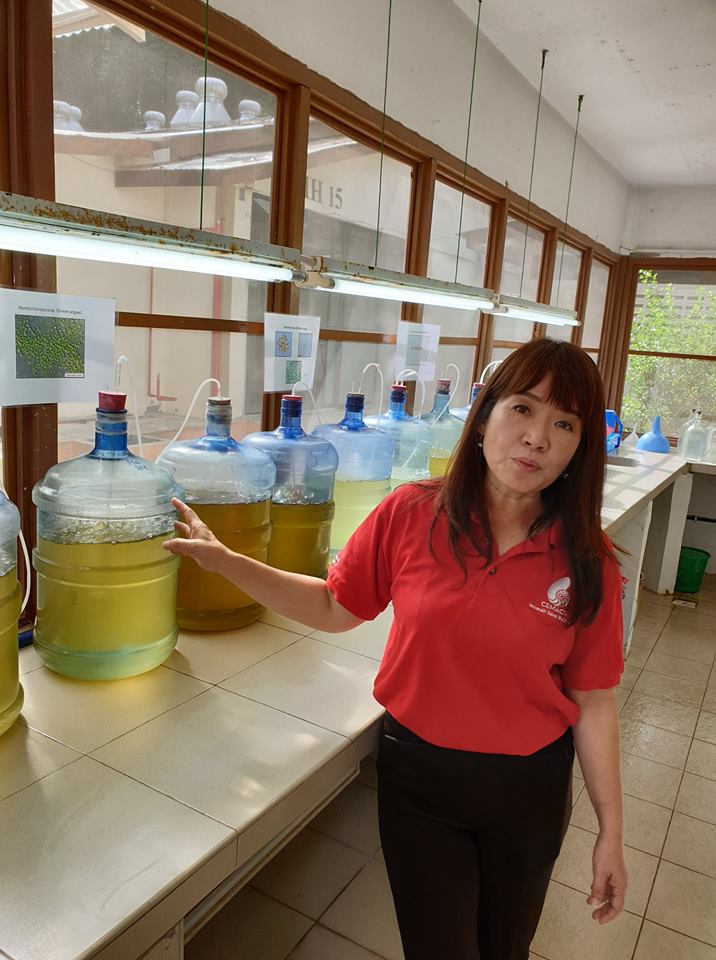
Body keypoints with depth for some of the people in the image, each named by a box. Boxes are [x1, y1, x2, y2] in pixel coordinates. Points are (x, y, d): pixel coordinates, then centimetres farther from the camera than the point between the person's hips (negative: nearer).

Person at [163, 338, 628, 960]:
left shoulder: (588, 563, -13)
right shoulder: (411, 516, -15)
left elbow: (593, 701, -6)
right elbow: (336, 607, -4)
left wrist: (611, 831, 0)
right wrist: (224, 561, -12)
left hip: (529, 791, 2)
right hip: (418, 774, -1)